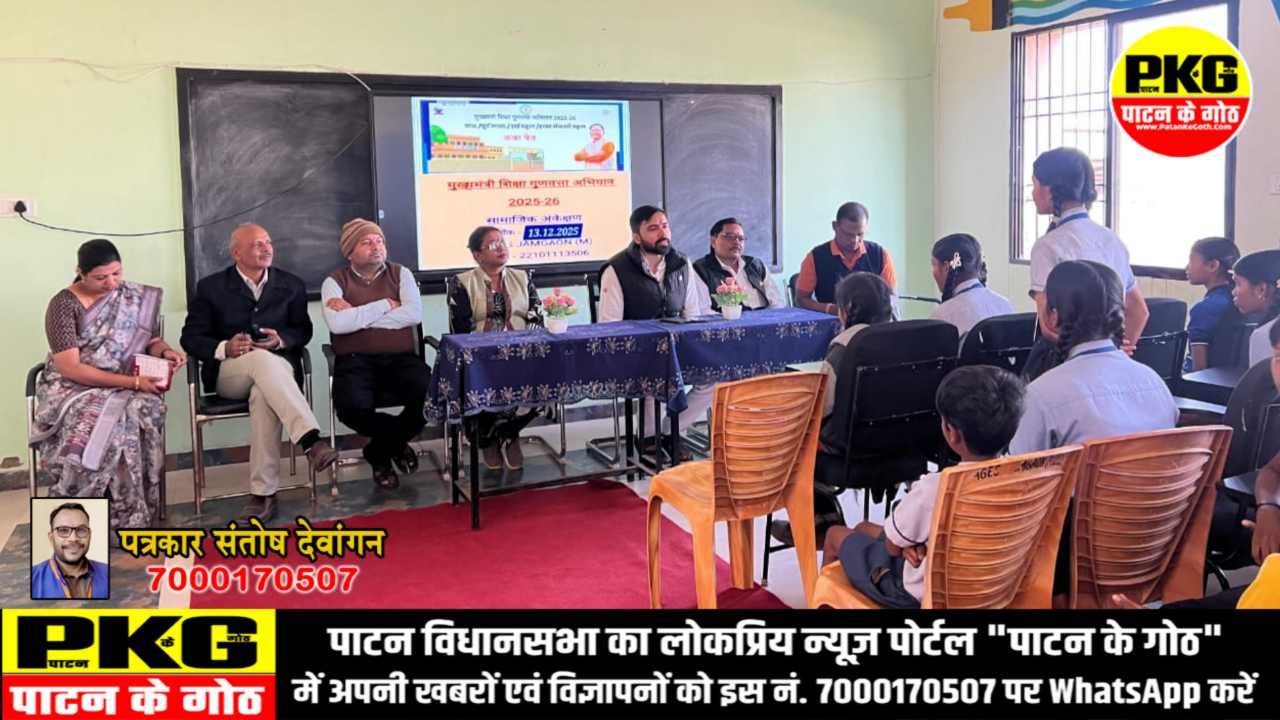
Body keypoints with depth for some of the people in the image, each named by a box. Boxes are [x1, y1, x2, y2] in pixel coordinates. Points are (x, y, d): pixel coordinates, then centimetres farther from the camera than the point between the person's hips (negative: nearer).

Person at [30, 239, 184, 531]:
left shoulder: (139, 297, 6)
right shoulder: (64, 304, -7)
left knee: (141, 412, -33)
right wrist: (131, 381, -23)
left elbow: (152, 341, 15)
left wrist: (165, 351, -11)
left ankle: (128, 515, -26)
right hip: (74, 387, -3)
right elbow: (69, 367, -15)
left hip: (130, 387, 3)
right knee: (96, 423, -36)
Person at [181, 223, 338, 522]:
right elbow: (191, 337, 3)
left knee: (263, 395, -37)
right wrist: (224, 348, -18)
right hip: (228, 371, -1)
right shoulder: (211, 287, 4)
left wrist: (281, 340, -10)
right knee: (262, 359, -39)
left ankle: (263, 491, -35)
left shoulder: (292, 285, 10)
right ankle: (311, 441, -51)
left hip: (277, 366, 1)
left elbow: (303, 330, 13)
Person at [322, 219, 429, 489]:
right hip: (355, 361, -1)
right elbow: (337, 324, -12)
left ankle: (380, 450, 2)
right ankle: (397, 444, 2)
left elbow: (414, 314, -6)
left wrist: (357, 316, -8)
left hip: (401, 358, 2)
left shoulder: (400, 273, 11)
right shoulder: (335, 281, 7)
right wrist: (385, 306, -7)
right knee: (351, 407, -33)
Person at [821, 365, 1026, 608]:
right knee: (863, 528, 27)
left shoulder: (933, 489, -37)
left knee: (836, 535, 20)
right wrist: (915, 539, -10)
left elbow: (892, 546, -19)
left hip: (921, 594, -6)